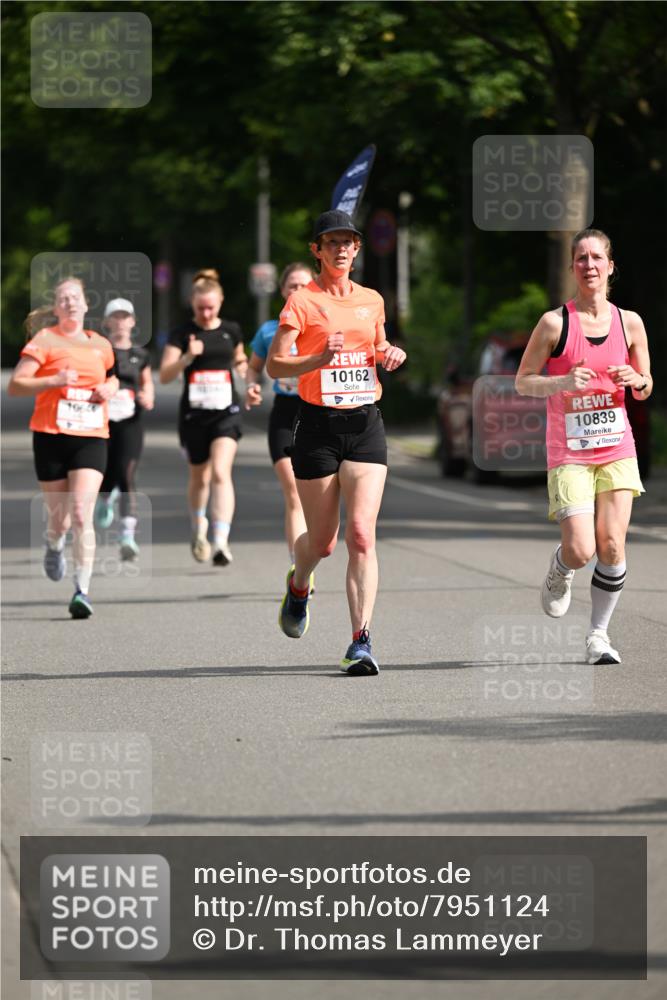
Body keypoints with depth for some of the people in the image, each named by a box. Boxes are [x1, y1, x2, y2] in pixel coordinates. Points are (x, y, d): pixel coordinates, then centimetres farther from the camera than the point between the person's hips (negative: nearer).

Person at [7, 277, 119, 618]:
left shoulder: (101, 345, 12)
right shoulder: (45, 340, -1)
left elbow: (112, 375, 31)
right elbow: (15, 385, -7)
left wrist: (110, 387, 7)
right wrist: (54, 381, -20)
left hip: (91, 437, 1)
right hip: (51, 436, -1)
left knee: (82, 515, -14)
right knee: (58, 516, 8)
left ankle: (82, 590, -16)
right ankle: (54, 546, 46)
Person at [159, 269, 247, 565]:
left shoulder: (231, 330, 6)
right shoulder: (182, 334, -2)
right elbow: (165, 376, -10)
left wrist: (243, 367, 3)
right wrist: (187, 357, -25)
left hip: (226, 412, 0)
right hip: (193, 414, 0)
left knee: (220, 472, -18)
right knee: (199, 477, 15)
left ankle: (221, 541, -23)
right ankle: (199, 529, 41)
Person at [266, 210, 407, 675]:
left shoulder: (372, 301, 10)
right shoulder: (303, 301, -3)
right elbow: (275, 364, -10)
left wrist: (391, 355, 4)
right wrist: (319, 358, -26)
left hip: (366, 426, 2)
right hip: (318, 426, -2)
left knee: (362, 533, -13)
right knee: (322, 541, 7)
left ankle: (361, 642, -14)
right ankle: (299, 586, 44)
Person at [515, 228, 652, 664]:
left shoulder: (630, 322, 4)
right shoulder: (555, 322, -5)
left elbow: (646, 388, 15)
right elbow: (523, 382, 0)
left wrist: (635, 380, -9)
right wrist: (564, 382, -17)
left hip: (617, 449, 3)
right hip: (569, 453, -3)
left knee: (612, 546, -7)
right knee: (580, 551, -12)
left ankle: (599, 633, 9)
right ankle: (559, 572, 25)